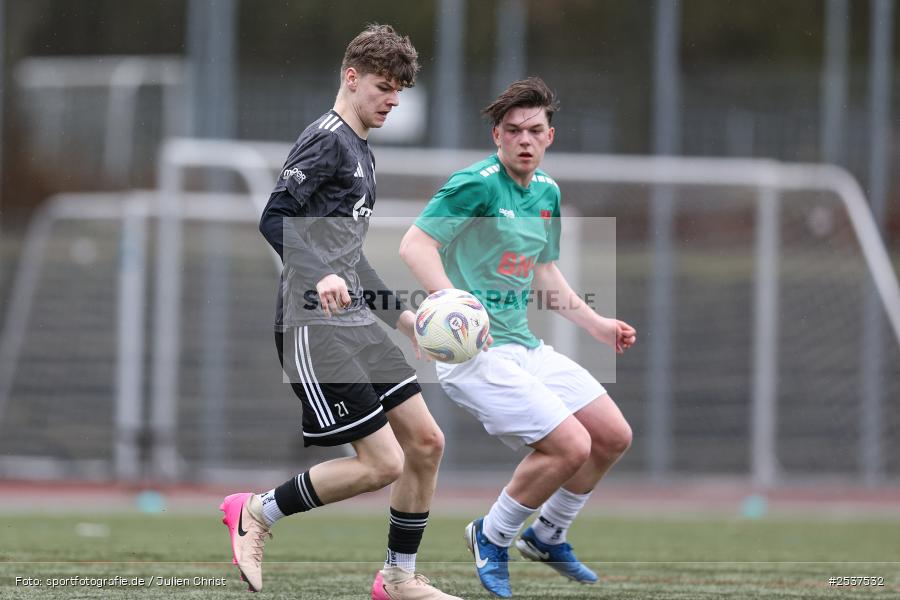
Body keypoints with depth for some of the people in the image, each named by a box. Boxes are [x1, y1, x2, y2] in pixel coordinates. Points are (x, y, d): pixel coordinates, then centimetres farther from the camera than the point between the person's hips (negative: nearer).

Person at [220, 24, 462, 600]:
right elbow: (275, 219, -20)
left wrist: (402, 315, 26)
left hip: (356, 323, 10)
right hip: (314, 328, -10)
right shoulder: (327, 140, -10)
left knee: (426, 442, 5)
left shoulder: (361, 151, 20)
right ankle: (257, 514, 4)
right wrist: (320, 276, -34)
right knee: (382, 463, -12)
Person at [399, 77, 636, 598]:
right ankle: (492, 539, 4)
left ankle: (547, 536, 28)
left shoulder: (547, 192, 13)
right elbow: (415, 245, -21)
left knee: (614, 436, 8)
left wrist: (596, 324, 22)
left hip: (524, 344, 9)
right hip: (473, 353, -9)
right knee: (570, 445, -19)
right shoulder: (477, 185, -14)